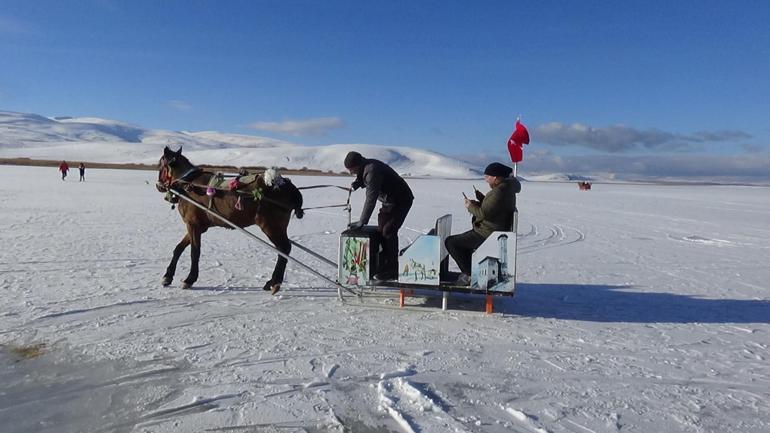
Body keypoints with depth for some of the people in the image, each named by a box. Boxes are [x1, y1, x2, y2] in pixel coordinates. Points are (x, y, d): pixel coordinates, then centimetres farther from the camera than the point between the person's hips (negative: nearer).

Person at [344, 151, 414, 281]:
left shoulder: (372, 171, -29)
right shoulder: (366, 167, 1)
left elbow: (371, 199, -30)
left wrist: (361, 222, -27)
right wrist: (355, 184, 1)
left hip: (401, 201, -10)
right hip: (389, 201, 10)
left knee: (388, 232, -14)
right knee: (381, 231, 11)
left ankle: (392, 271, -7)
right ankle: (383, 267, 21)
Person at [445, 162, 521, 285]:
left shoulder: (499, 192, -25)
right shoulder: (507, 189, 8)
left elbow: (484, 213, -27)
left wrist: (470, 207, -10)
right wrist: (481, 198, 6)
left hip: (487, 236, -11)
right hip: (495, 232, 11)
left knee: (450, 242, -5)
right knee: (461, 239, 28)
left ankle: (470, 275, -2)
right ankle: (469, 270, 25)